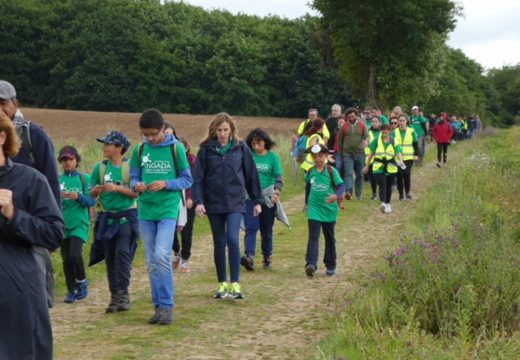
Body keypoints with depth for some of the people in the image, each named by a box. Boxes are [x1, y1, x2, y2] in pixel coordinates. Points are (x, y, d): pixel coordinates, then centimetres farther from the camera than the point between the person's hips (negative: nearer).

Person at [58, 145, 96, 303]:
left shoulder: (84, 178, 1)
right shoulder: (58, 180, 6)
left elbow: (92, 201, -4)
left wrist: (78, 197, -21)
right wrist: (58, 198, -18)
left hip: (79, 223, -3)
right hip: (63, 224, 3)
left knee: (75, 254, -17)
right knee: (66, 259, 5)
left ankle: (82, 281, 9)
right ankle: (72, 291, 18)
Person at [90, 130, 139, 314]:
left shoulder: (130, 166, -3)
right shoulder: (100, 167, 6)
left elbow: (136, 192, -7)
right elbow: (92, 193, 8)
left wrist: (118, 188, -19)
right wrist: (98, 190, -14)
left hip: (126, 217, -4)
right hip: (106, 217, 4)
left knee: (123, 252, -16)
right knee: (110, 258, 6)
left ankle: (123, 294, -11)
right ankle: (114, 296, 13)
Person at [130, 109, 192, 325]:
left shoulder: (176, 148, -3)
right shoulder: (140, 150, 7)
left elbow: (187, 179, 0)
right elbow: (133, 177, 12)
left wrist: (166, 184, -17)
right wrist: (136, 186, -12)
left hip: (168, 210, -4)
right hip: (145, 211, 4)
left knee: (162, 255, -18)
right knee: (152, 262, 7)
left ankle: (167, 305, -9)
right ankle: (159, 306, 17)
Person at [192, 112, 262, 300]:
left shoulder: (240, 148, 1)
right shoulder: (206, 149, 1)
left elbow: (251, 175, 6)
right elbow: (198, 177, -1)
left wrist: (256, 200, 7)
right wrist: (198, 201, -11)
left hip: (235, 202, -1)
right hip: (214, 203, 1)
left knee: (233, 240, -15)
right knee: (219, 244, 8)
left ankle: (235, 284, -10)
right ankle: (222, 284, 18)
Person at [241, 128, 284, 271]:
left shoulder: (273, 157, -2)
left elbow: (279, 177, -6)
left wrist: (276, 193, -21)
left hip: (267, 198, 0)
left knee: (267, 230, 10)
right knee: (251, 228, -12)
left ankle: (267, 257, 23)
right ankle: (249, 257, -23)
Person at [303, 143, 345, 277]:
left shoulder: (331, 171, -7)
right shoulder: (311, 172, 3)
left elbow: (341, 185, -14)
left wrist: (337, 195, -35)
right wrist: (307, 202, 26)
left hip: (329, 210, -1)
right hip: (314, 210, 1)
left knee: (330, 238, 13)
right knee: (313, 237, -13)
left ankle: (330, 266, 25)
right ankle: (311, 264, -23)